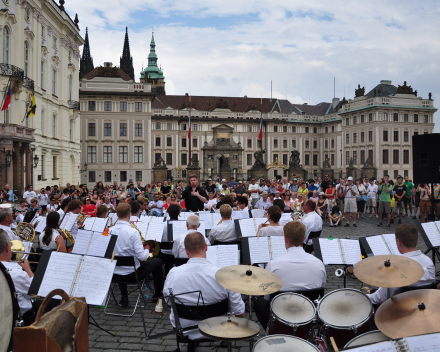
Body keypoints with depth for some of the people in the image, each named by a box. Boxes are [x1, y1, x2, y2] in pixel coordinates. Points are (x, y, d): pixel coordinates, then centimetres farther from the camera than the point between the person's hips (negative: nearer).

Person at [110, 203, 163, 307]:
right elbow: (142, 256, -23)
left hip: (114, 274, 5)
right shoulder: (132, 232, -22)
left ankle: (124, 299, 38)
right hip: (131, 274, -5)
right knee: (157, 261, 18)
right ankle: (158, 294, 35)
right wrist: (147, 249, -1)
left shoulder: (110, 231, -7)